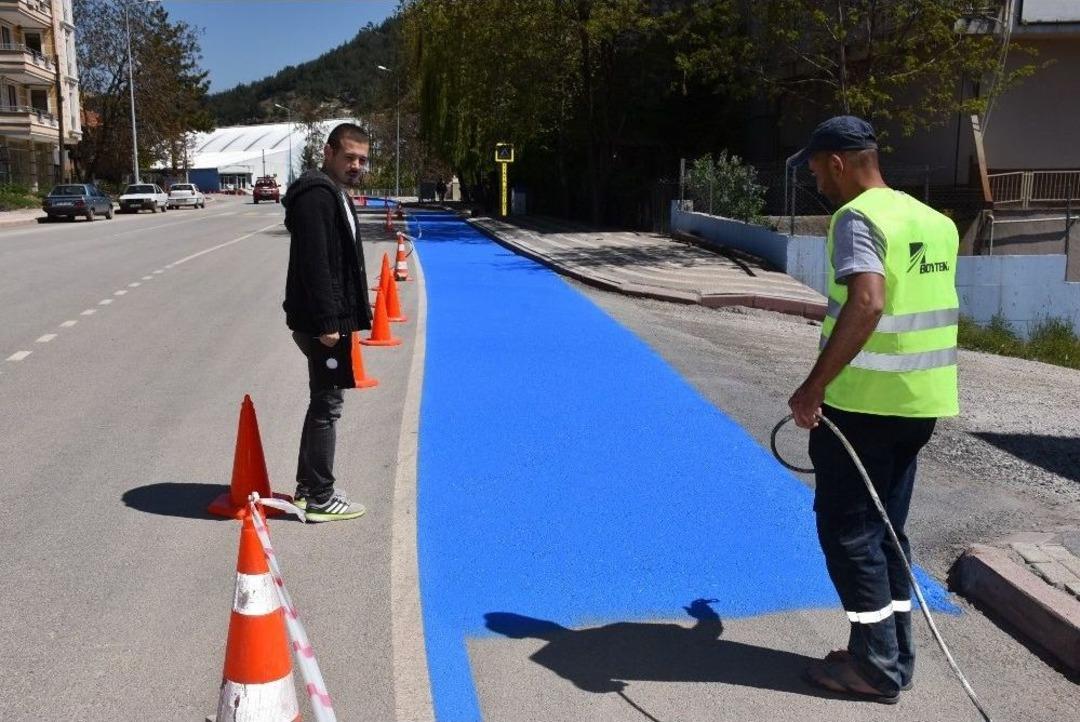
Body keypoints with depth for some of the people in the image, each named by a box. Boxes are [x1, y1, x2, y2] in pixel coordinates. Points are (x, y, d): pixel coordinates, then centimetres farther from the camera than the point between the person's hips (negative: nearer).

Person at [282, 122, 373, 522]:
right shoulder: (316, 194, -16)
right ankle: (320, 499, 6)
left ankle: (308, 486, 28)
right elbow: (314, 264, -23)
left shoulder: (336, 193, 18)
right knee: (327, 404, -3)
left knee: (324, 401, 17)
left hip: (333, 319, 11)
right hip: (321, 322, -11)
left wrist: (358, 310, 22)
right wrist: (326, 323, -25)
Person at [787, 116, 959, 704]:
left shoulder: (858, 217, -15)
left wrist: (814, 386, -27)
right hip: (918, 399, 9)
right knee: (885, 527, 17)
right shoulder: (931, 220, 12)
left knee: (847, 527, 4)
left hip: (865, 400, -8)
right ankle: (896, 655, 24)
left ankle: (876, 666, 10)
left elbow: (866, 305, -30)